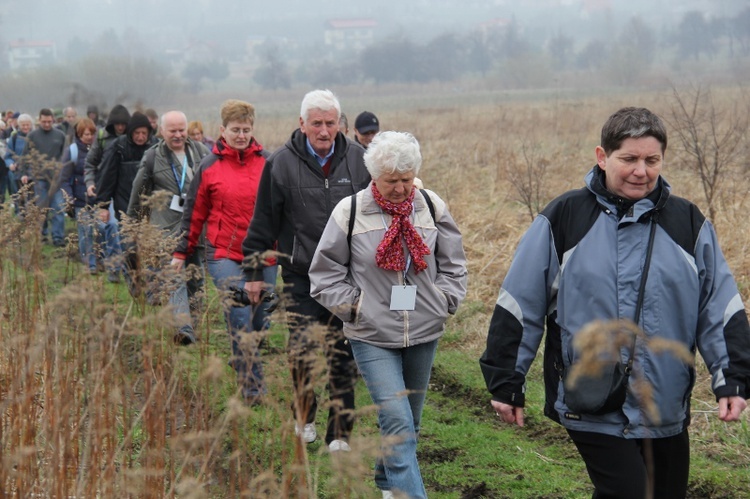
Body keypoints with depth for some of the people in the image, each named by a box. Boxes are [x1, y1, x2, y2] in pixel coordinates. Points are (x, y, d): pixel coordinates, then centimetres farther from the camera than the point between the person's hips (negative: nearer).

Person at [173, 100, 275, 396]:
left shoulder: (268, 163, 6)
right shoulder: (209, 167, 3)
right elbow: (194, 214, 9)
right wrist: (181, 253, 9)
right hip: (224, 254, -3)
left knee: (261, 320, 11)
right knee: (240, 317, -15)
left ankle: (242, 362, 35)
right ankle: (253, 388, -12)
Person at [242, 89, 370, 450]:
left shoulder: (358, 160, 2)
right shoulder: (282, 163, -3)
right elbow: (263, 223, 3)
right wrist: (254, 271, 3)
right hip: (301, 276, -1)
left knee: (342, 356, 4)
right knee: (301, 351, -3)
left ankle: (339, 434, 14)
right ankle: (304, 416, 23)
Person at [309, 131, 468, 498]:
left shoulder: (432, 207, 0)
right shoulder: (350, 212, -8)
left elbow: (453, 262, 12)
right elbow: (324, 273, 0)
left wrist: (444, 301, 1)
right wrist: (352, 306, -7)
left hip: (424, 333, 4)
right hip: (373, 337, -4)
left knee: (410, 421, 17)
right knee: (397, 422, -15)